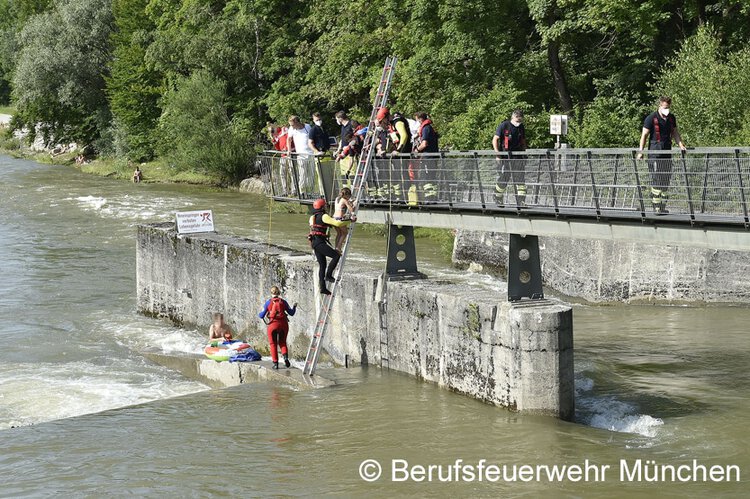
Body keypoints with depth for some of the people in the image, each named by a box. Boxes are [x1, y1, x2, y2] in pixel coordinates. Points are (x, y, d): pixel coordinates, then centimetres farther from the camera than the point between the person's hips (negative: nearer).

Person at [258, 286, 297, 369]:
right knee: (282, 342, 17)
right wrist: (294, 306, 30)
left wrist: (259, 314, 26)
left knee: (273, 344, 11)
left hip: (273, 324, -2)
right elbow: (291, 313, 11)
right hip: (283, 324, 2)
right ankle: (285, 357, -11)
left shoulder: (268, 302, -2)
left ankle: (275, 363, 5)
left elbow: (261, 316, 2)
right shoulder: (283, 302, 2)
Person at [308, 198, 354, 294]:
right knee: (336, 255, -11)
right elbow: (337, 223, -14)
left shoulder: (313, 217, 21)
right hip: (319, 242, -9)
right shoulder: (324, 216, -7)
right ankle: (328, 275, -13)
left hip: (314, 243, 9)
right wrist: (350, 220, -4)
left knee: (322, 265, 9)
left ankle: (323, 288, 6)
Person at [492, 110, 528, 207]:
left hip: (517, 156, 4)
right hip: (505, 157, -4)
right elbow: (495, 140, -6)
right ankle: (498, 200, 18)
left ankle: (521, 201, -2)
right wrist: (497, 154, -13)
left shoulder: (521, 127, 11)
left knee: (520, 180, -3)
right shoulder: (504, 126, -6)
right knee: (502, 180, 1)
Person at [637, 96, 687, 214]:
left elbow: (675, 133, 19)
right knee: (657, 180, -9)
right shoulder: (651, 118, -6)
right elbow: (644, 135, -5)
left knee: (666, 180, 5)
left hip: (667, 152, 6)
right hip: (655, 154, -6)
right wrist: (641, 151, -10)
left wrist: (681, 145, 5)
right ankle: (656, 207, -9)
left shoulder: (671, 118, 12)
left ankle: (663, 206, 10)